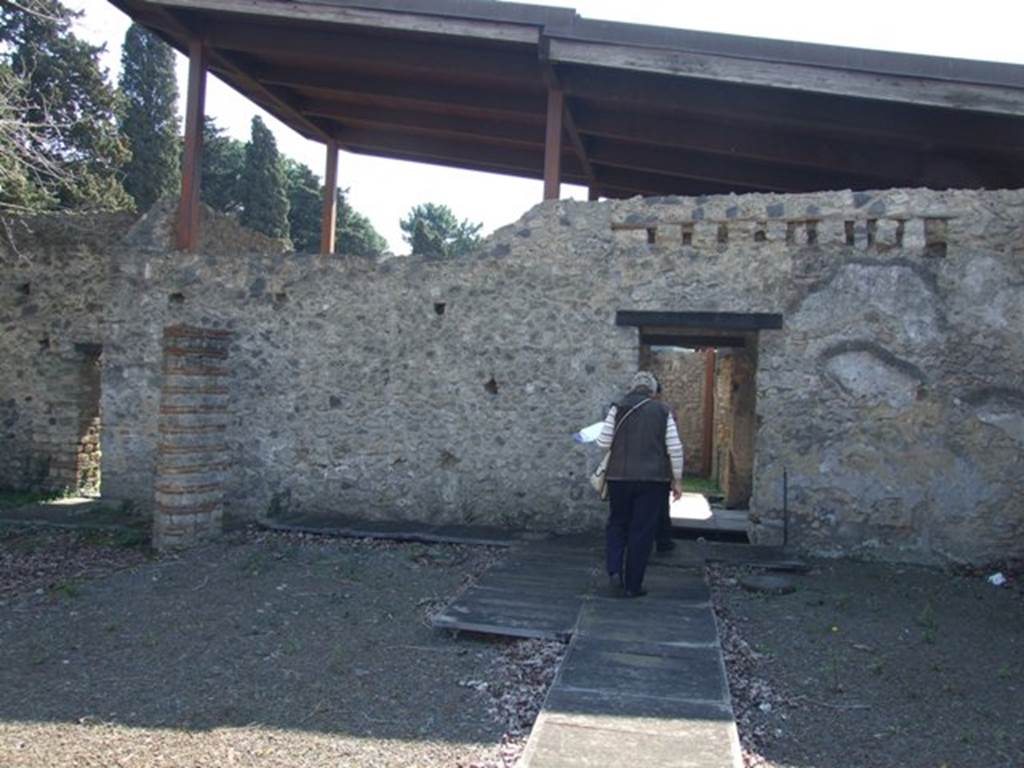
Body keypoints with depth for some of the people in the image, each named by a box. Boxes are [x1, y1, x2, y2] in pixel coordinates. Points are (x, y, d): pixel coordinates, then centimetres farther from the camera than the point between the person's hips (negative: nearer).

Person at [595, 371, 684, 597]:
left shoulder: (618, 408, 0)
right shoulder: (663, 411, 1)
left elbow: (604, 443, -3)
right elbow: (675, 448, -2)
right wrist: (677, 480, 5)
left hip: (620, 476, 1)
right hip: (654, 479, 0)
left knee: (617, 523, 18)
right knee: (642, 531, 6)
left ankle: (614, 570, 2)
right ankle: (633, 585, 11)